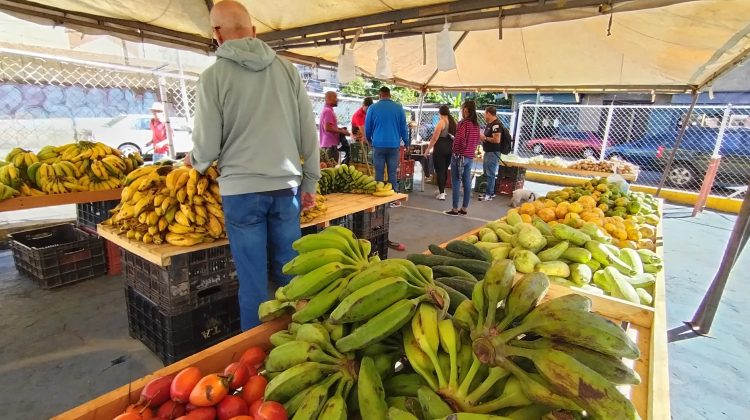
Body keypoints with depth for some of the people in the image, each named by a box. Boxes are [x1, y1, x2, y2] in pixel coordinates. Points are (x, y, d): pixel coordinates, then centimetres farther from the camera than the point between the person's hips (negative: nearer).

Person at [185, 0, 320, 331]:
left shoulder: (213, 76, -3)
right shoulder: (286, 68, 4)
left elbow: (207, 146, -3)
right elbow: (309, 133, 3)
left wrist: (193, 161, 20)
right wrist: (310, 183, 13)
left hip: (242, 191, -2)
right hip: (286, 187, 3)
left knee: (253, 281, 8)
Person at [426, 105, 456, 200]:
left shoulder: (441, 122, -10)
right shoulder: (454, 122, 10)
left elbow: (435, 138, -13)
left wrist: (428, 149, -6)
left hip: (441, 148, -7)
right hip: (451, 148, 7)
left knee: (439, 171, -3)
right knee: (445, 170, 18)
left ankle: (441, 193, -5)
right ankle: (442, 189, 30)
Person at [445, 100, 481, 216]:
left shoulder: (463, 123, -14)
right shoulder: (476, 124, 10)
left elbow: (460, 140, -20)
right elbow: (477, 141, 14)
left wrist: (455, 149, -3)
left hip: (459, 156, -8)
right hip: (470, 157, 8)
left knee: (456, 183, -2)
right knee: (467, 183, 9)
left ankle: (455, 209, 1)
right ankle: (464, 208, 16)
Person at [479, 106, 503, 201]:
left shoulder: (496, 124, -17)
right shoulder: (489, 124, 14)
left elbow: (497, 140, -26)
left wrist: (484, 138, -16)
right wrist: (482, 137, 6)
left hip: (493, 153, -10)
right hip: (488, 151, 10)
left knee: (490, 174, -6)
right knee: (487, 173, 15)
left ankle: (489, 194, -1)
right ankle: (490, 192, 24)